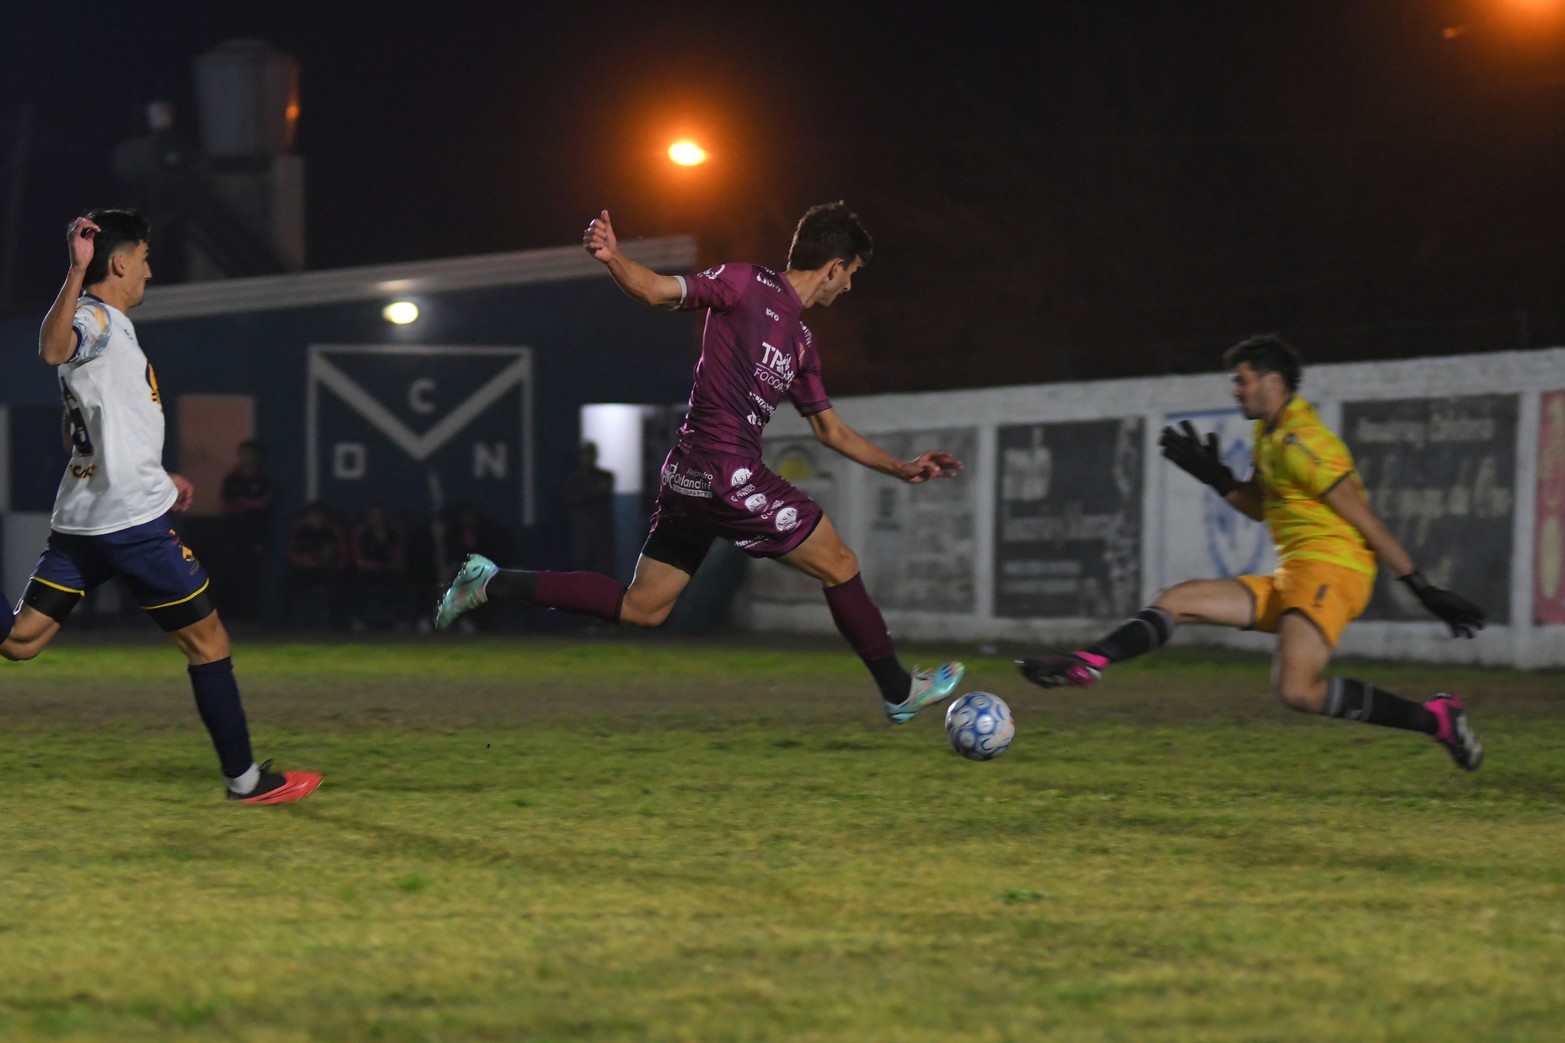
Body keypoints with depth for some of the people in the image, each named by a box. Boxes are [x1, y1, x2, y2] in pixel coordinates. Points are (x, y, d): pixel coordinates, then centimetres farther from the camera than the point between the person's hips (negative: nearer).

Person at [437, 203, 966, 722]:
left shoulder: (801, 343, 21)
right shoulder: (748, 285, -4)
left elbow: (831, 430, 29)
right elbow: (657, 289, -11)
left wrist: (902, 469, 27)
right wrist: (613, 258, -31)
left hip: (690, 481, 9)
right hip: (728, 474, -9)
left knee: (641, 608, 11)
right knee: (839, 565, 2)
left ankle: (492, 583, 12)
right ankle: (900, 691, 14)